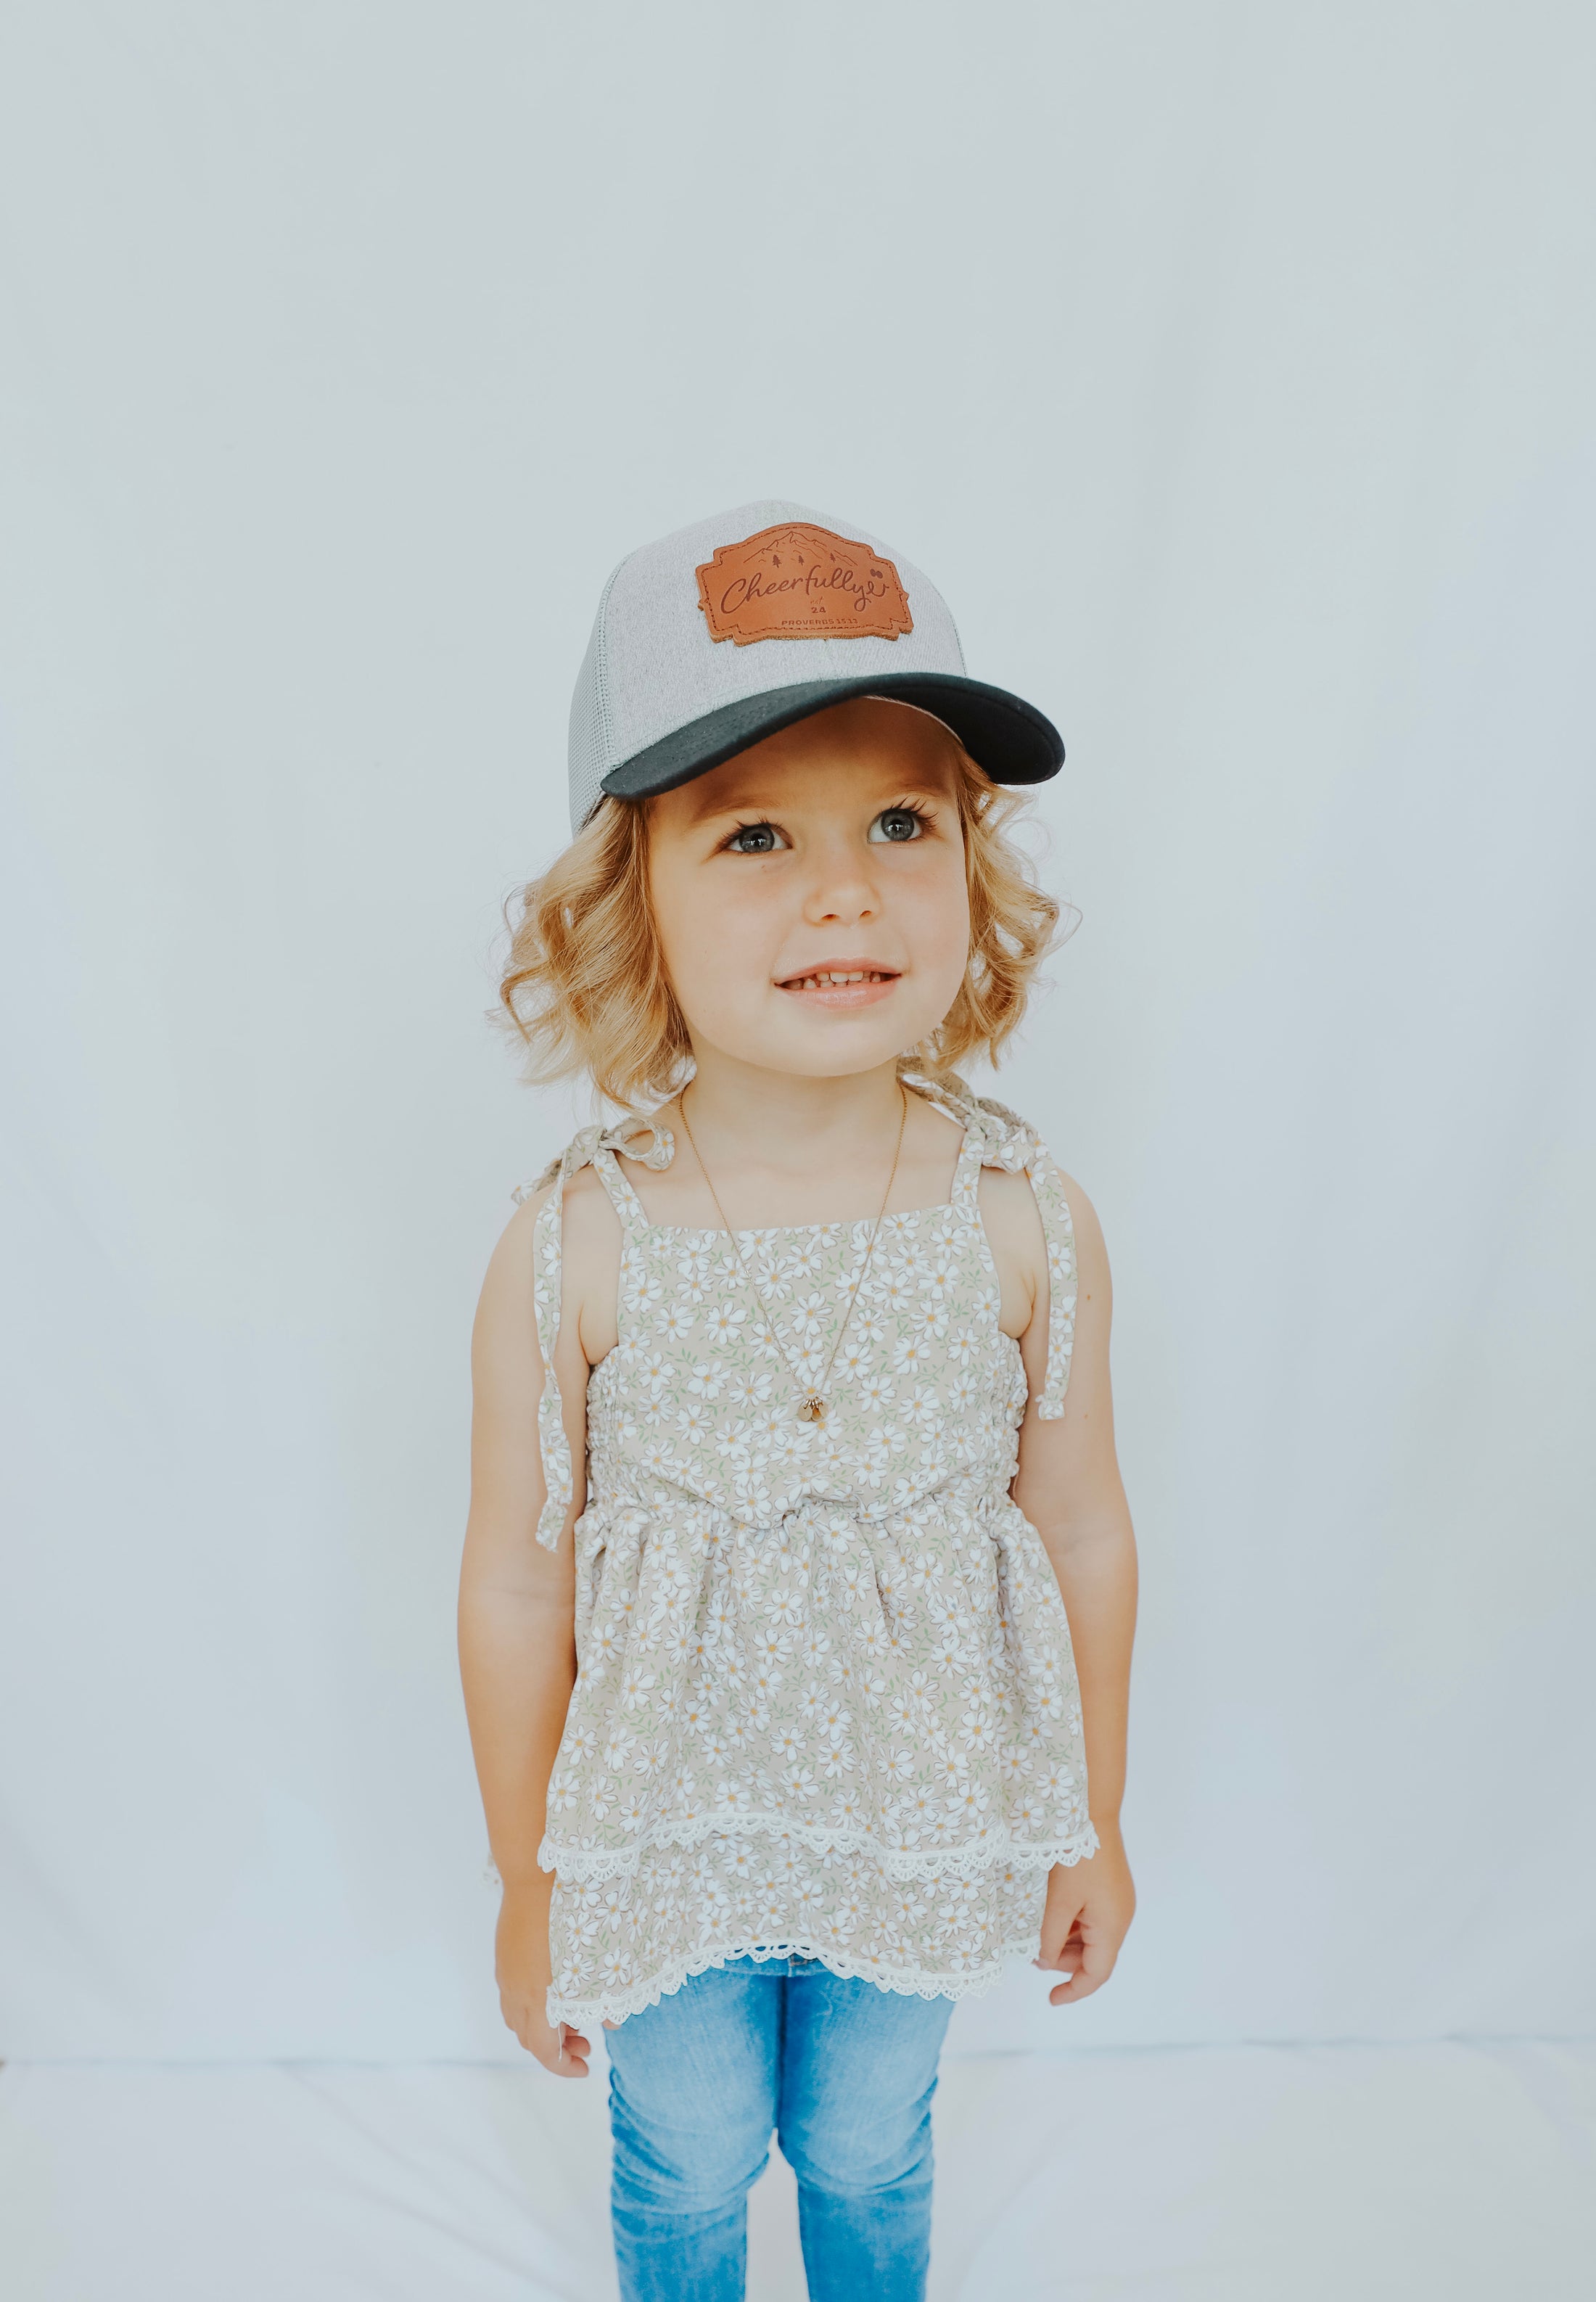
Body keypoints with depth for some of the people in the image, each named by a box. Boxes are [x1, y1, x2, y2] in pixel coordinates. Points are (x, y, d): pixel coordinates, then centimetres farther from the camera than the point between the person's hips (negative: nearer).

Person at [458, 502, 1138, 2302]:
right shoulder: (570, 1254, -24)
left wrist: (1093, 1824, 6)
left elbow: (1084, 1536, -6)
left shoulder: (1028, 1222, -19)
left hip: (928, 1832, 2)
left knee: (870, 2153, 30)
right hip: (665, 1844, -1)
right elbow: (516, 1589, -11)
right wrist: (527, 1888, 1)